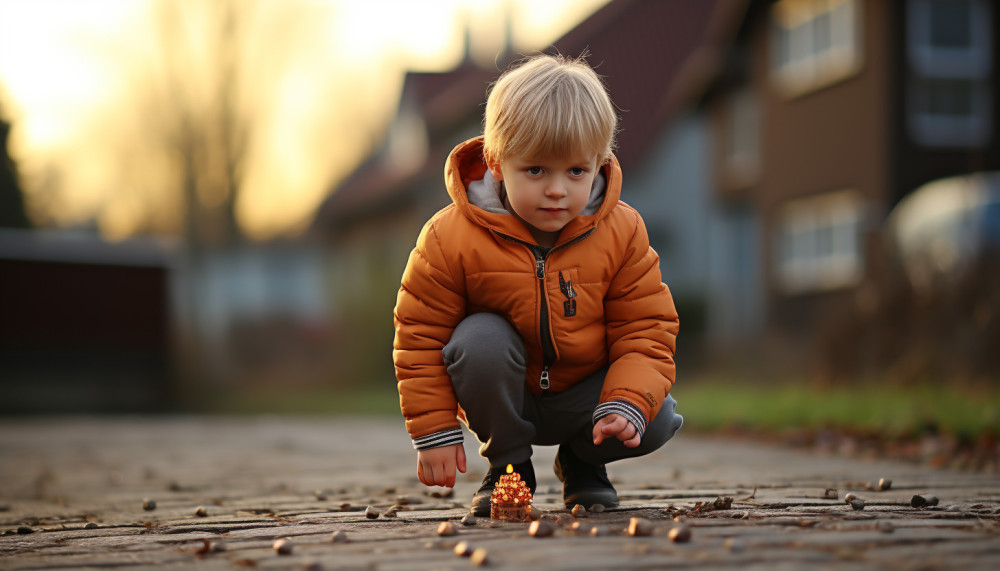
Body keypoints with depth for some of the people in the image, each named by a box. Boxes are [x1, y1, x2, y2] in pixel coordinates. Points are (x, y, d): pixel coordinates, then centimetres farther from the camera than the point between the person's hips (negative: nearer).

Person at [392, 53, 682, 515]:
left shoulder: (622, 235, -16)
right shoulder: (451, 238, -21)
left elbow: (646, 331, -11)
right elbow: (419, 335, -13)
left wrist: (625, 406, -28)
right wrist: (434, 433, -15)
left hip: (583, 394, 1)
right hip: (504, 399, -1)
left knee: (657, 421, -23)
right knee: (481, 339, -32)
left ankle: (581, 461, 12)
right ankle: (508, 462, -6)